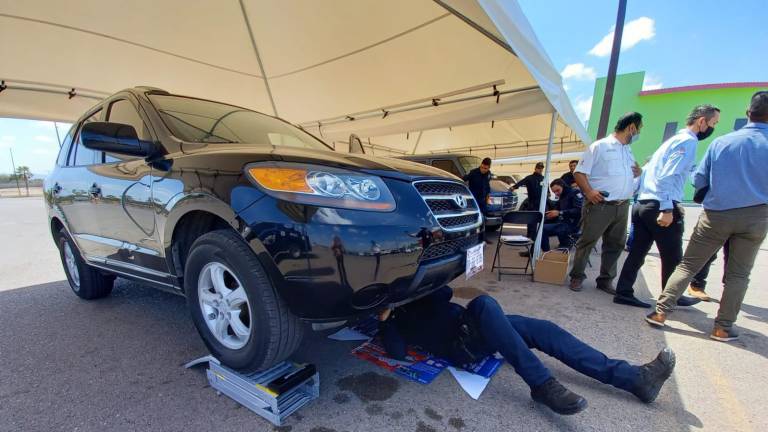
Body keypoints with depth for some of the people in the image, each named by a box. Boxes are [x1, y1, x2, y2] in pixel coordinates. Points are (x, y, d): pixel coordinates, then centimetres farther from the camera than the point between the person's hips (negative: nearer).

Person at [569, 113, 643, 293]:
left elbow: (627, 175, 28)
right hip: (599, 205, -7)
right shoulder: (599, 146, -3)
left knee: (615, 245, 11)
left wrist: (638, 173, 6)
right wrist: (589, 191, -21)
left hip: (622, 207, 8)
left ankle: (605, 280, 23)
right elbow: (579, 172, -8)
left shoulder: (628, 151, 20)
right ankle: (577, 277, 11)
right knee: (586, 242, -2)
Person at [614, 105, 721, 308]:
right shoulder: (688, 141, -7)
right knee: (672, 258, 9)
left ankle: (624, 292, 10)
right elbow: (667, 176, -20)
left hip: (643, 204, 8)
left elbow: (648, 170, 23)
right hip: (660, 207, -8)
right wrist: (667, 209, -23)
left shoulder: (674, 139, 21)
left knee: (637, 252, 9)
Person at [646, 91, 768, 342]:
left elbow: (698, 181, 3)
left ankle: (661, 312, 3)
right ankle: (723, 328, 14)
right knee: (738, 274, 11)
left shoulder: (721, 142, -1)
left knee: (688, 265, 6)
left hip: (716, 215, 0)